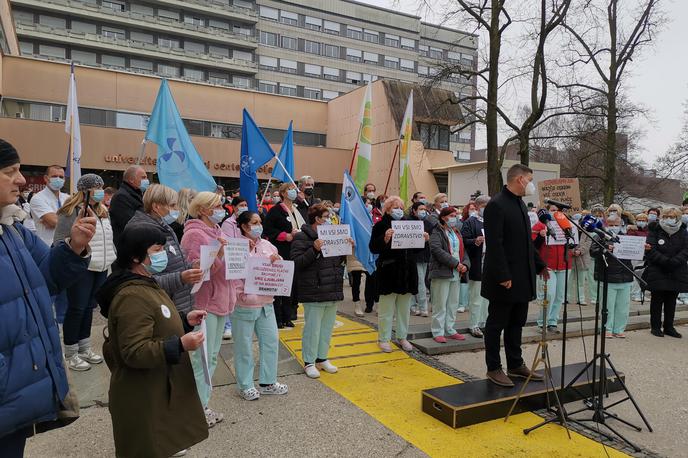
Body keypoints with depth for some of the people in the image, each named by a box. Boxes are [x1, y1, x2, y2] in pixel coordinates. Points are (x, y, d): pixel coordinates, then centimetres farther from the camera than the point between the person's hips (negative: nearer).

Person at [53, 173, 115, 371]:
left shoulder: (102, 211, 13)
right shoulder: (71, 211, -10)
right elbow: (59, 242, -11)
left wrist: (113, 259, 16)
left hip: (101, 269, 7)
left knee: (89, 307, 15)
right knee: (76, 309, 2)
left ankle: (84, 347, 26)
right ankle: (70, 354, 14)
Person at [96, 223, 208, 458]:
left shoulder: (145, 284, 9)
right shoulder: (132, 297, -25)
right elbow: (134, 353, -29)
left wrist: (184, 320, 8)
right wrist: (180, 345, -32)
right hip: (144, 400, -10)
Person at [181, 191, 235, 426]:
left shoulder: (217, 231, 14)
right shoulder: (194, 234, -14)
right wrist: (218, 253, -27)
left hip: (220, 300, 9)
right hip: (203, 302, -9)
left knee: (212, 357, 16)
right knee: (202, 358, -1)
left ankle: (203, 405, 29)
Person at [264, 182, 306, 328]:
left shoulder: (297, 211, 17)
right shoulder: (276, 210, -6)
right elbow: (267, 228, -13)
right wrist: (285, 236, -16)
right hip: (281, 253, -7)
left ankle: (287, 317, 20)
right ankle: (277, 318, 5)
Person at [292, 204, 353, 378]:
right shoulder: (302, 237, -8)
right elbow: (296, 262, -17)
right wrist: (314, 250, -26)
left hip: (332, 290, 7)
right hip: (313, 292, -7)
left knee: (327, 326, 14)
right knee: (312, 327, 0)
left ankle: (322, 358, 28)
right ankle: (309, 362, 14)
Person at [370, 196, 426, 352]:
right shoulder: (381, 226, -5)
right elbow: (373, 248, -14)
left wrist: (423, 239, -2)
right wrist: (385, 239, -30)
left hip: (407, 273, 6)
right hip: (388, 273, -5)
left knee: (404, 309, 14)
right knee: (386, 309, 3)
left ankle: (402, 337, 27)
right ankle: (384, 339, 15)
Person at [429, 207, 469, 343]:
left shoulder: (457, 233, 20)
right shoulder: (437, 232, -6)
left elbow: (463, 250, 18)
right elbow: (437, 250, -19)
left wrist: (465, 264, -2)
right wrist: (455, 263, -20)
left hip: (456, 274, 8)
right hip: (442, 272, -7)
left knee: (453, 304, 12)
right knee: (440, 304, -3)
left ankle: (449, 330, 23)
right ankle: (438, 332, 4)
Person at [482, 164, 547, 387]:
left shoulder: (520, 204, 14)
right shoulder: (496, 205, -15)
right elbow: (494, 244, -20)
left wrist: (539, 264, 17)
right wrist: (503, 276, -22)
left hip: (522, 277, 9)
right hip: (504, 279, -9)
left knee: (516, 323, 17)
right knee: (496, 324, 4)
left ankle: (515, 364, 29)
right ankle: (493, 368, 15)